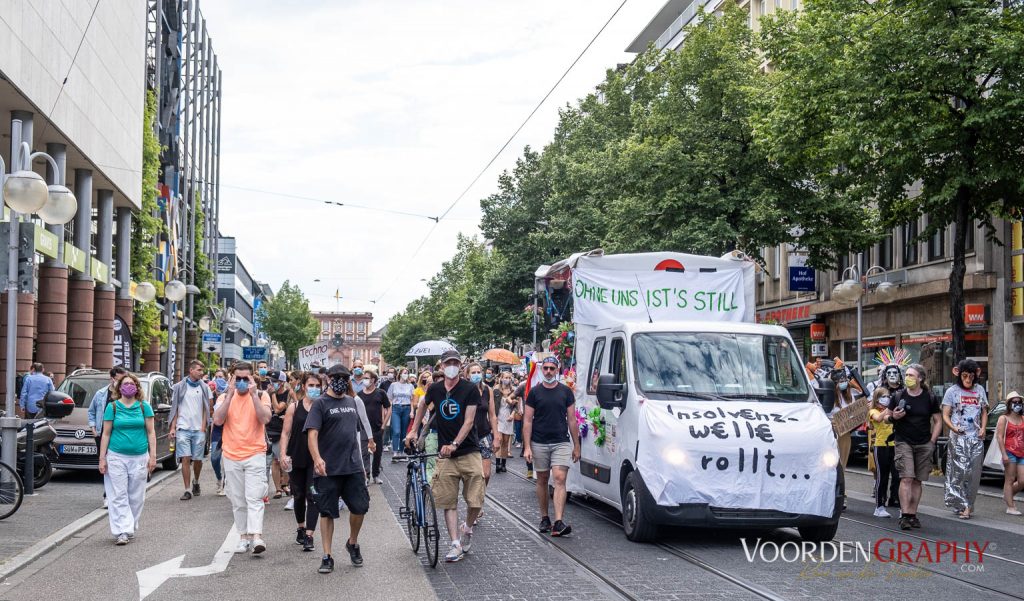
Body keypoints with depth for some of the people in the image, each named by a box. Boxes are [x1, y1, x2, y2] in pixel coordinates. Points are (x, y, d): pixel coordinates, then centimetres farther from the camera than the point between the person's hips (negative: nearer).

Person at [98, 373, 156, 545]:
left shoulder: (144, 407, 5)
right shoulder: (112, 407, 3)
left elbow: (151, 432, 6)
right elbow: (106, 433, 4)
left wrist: (153, 455, 0)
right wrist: (102, 458, 0)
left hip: (139, 458, 1)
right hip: (116, 457, -1)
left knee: (136, 497, 5)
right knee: (118, 496, -6)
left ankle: (131, 529, 18)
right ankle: (122, 531, -7)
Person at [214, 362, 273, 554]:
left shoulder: (261, 395, 1)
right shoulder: (225, 397, 6)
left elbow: (265, 419, -14)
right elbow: (218, 420, -11)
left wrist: (253, 394, -17)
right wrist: (230, 394, -15)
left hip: (255, 454, -3)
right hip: (231, 456, 3)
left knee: (254, 498, -11)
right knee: (238, 501, 8)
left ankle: (256, 536, -18)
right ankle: (244, 536, 16)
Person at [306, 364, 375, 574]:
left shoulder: (352, 402, 14)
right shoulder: (321, 404, -5)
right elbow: (312, 433, -16)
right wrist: (317, 458, -32)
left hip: (353, 467, 5)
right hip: (328, 470, -5)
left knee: (360, 507, 4)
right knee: (327, 512, 1)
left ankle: (353, 543, 28)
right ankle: (327, 557, 9)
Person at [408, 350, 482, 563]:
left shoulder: (470, 389, -7)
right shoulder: (435, 389, 5)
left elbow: (469, 421, -13)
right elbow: (423, 406, 27)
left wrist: (454, 444, -23)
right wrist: (414, 430, 26)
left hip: (469, 452, -3)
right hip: (446, 454, 3)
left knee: (476, 501, -5)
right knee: (449, 502, -1)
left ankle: (467, 528, 23)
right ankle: (456, 544, 4)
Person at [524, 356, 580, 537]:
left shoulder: (566, 392, 6)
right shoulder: (534, 392, 4)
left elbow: (572, 420, 9)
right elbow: (527, 421, 2)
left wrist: (576, 445, 6)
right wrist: (527, 447, -5)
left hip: (561, 443, -1)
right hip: (539, 444, 1)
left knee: (560, 480, -12)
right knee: (542, 481, 10)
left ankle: (558, 523, -19)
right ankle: (544, 518, 23)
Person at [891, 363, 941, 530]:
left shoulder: (929, 398, 4)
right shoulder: (898, 397, 2)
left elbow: (937, 421, 10)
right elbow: (887, 418, 11)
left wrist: (932, 441, 1)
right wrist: (893, 417, -12)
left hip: (924, 445, 2)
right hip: (903, 443, -2)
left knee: (917, 481, 6)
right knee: (906, 478, -12)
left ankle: (913, 514, 13)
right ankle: (904, 515, -14)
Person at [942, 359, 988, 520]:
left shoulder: (979, 390, 13)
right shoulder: (952, 391, 3)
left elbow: (984, 412, 22)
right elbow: (945, 415, 0)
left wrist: (983, 428, 4)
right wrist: (953, 427, -18)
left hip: (976, 438, 4)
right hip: (958, 438, -3)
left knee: (974, 473, 0)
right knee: (960, 471, -11)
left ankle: (968, 505, 8)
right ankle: (963, 506, -9)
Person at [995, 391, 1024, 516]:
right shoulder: (1004, 418, -2)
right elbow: (999, 437, -9)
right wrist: (1004, 454, -16)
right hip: (1010, 453, -5)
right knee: (1009, 480, -2)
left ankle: (1008, 496, 28)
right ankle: (1010, 507, 3)